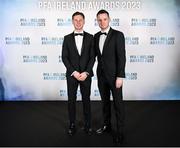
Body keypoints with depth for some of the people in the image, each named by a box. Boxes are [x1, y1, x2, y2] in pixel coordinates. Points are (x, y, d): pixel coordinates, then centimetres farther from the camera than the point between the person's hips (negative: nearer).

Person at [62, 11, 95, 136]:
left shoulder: (90, 37, 2)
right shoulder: (67, 38, 3)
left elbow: (92, 57, -2)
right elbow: (64, 57, -2)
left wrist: (86, 72, -13)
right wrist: (74, 72, -12)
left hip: (86, 74, 0)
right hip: (71, 74, 1)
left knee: (86, 100, 9)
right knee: (71, 100, 7)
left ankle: (88, 124, 23)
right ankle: (72, 124, 21)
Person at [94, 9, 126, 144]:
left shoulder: (118, 35, -10)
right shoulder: (96, 36, 8)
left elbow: (121, 57, -15)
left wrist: (120, 76, -19)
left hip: (114, 75, -5)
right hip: (101, 75, 6)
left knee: (118, 103, 3)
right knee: (105, 102, 16)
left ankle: (120, 131, 15)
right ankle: (107, 125, 32)